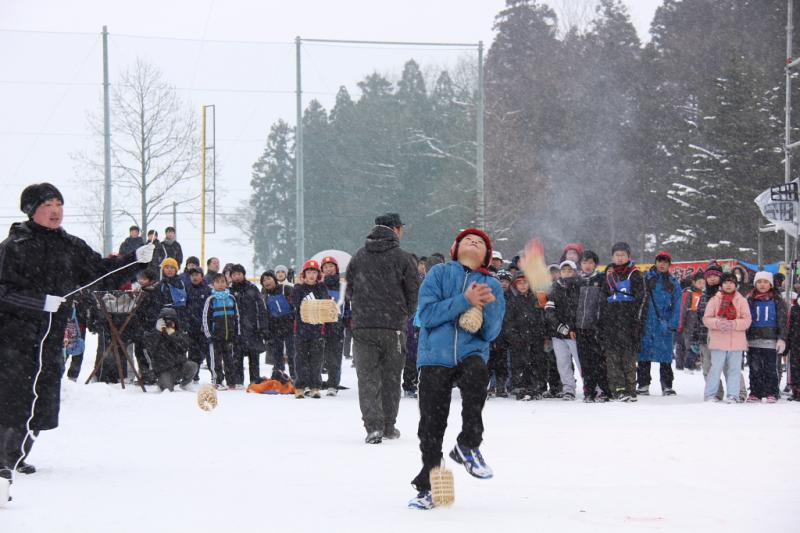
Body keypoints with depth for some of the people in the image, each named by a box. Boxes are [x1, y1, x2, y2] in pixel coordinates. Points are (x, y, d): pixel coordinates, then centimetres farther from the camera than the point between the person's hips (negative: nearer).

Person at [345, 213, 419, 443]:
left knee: (368, 378, 1)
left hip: (362, 326, 2)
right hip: (394, 328, -2)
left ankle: (373, 426, -13)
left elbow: (350, 290, 12)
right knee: (391, 377, 10)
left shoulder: (358, 257, 7)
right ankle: (388, 427, 17)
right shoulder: (403, 258, -4)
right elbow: (414, 292, 0)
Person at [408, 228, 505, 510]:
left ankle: (468, 445, -17)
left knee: (477, 374, -33)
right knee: (431, 423, -1)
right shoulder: (439, 273, 8)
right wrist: (465, 301, -13)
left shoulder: (492, 285, 14)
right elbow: (427, 314, -6)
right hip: (435, 356, -1)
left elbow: (492, 333, 6)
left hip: (471, 352, 1)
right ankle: (427, 485, 15)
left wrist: (488, 306, -13)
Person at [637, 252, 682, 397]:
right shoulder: (646, 279, 6)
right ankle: (643, 385, 7)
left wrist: (673, 325, -3)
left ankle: (667, 386, 7)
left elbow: (676, 306, 7)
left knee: (665, 357, 0)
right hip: (646, 323, 0)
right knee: (644, 354, 1)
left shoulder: (674, 283, 9)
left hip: (664, 323, 0)